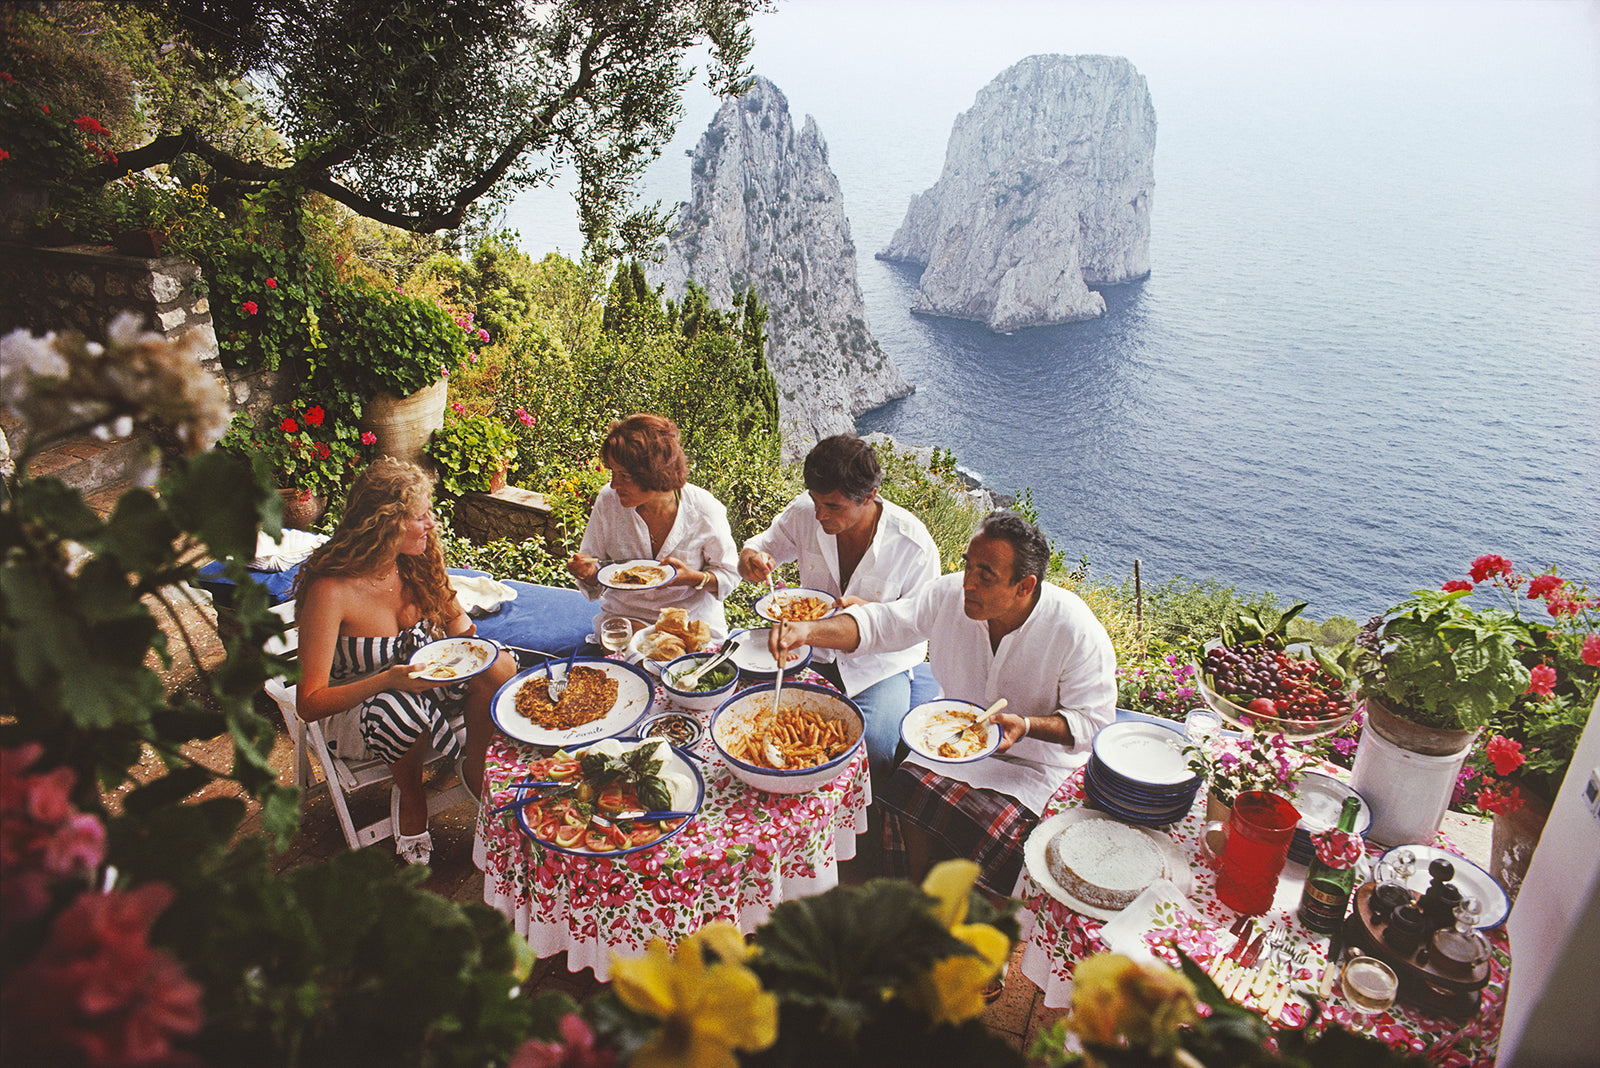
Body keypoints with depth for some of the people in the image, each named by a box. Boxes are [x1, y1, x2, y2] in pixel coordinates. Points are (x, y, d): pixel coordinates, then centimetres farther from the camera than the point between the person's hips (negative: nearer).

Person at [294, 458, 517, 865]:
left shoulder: (416, 563, -9)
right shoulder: (330, 590, -26)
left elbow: (454, 615, 12)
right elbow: (309, 704, -24)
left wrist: (465, 640, -13)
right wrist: (389, 680, -37)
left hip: (421, 680, 5)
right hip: (354, 707, -5)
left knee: (499, 665, -23)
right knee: (402, 708, -40)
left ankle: (476, 769, -3)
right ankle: (410, 794, -8)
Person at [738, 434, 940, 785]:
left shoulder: (914, 544, -21)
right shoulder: (804, 513, -12)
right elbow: (765, 545, 6)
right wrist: (750, 558, -20)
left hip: (880, 662, -3)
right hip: (813, 650, 3)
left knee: (873, 752, -26)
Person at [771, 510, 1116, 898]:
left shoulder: (1077, 632, -24)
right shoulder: (950, 595, -14)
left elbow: (1094, 721, -14)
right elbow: (879, 623, -8)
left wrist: (1026, 726, -31)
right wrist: (810, 631, -25)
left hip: (1040, 761, -4)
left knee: (987, 835, -24)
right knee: (907, 799, -18)